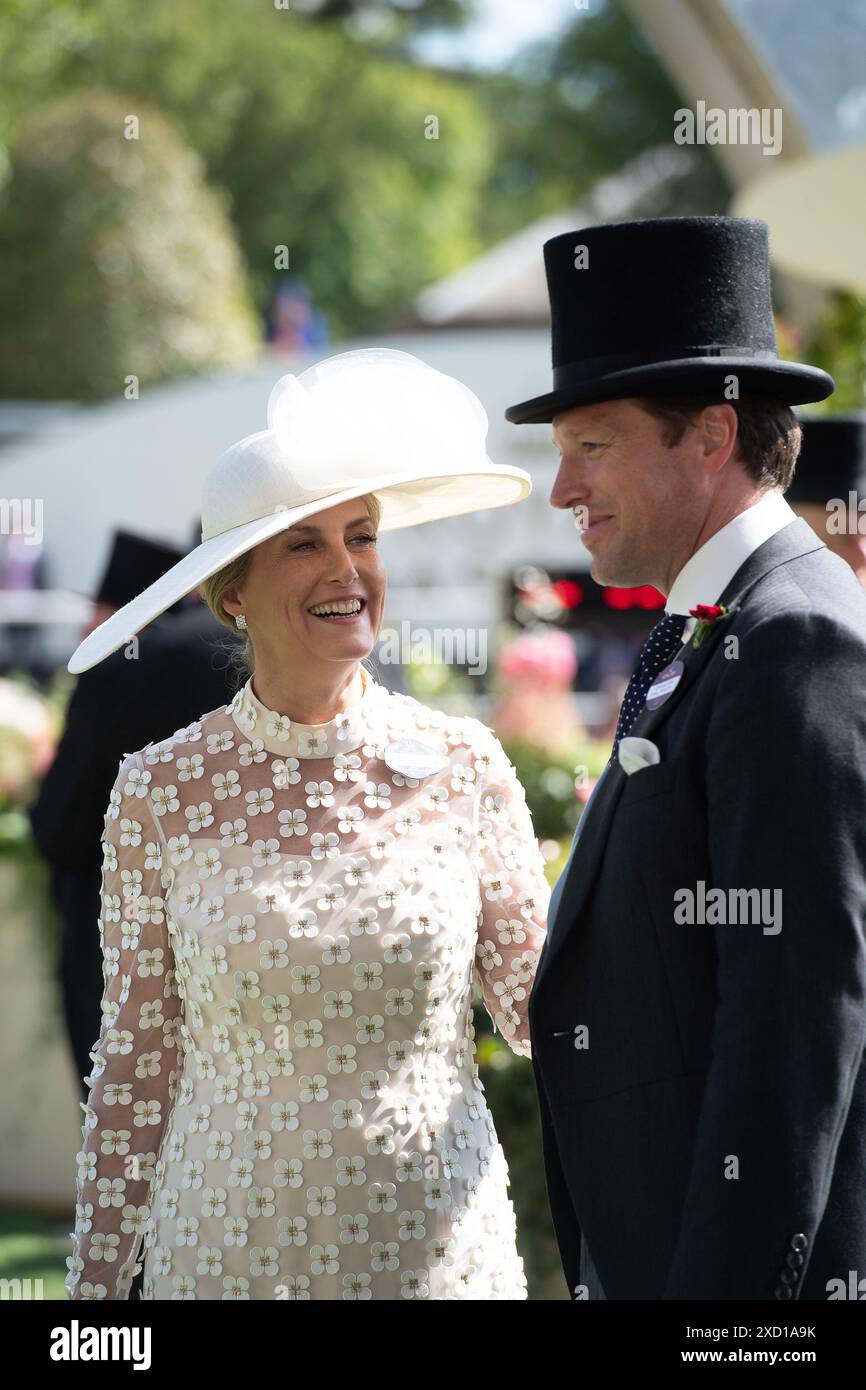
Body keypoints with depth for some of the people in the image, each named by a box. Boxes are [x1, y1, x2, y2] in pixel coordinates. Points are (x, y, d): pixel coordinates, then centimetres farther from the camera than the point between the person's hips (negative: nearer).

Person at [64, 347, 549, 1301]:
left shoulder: (463, 767, -1)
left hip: (441, 1245, 1)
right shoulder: (162, 789, -3)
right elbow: (136, 1055, 2)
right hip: (230, 1246, -1)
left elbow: (536, 1004, 5)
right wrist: (96, 1277, 1)